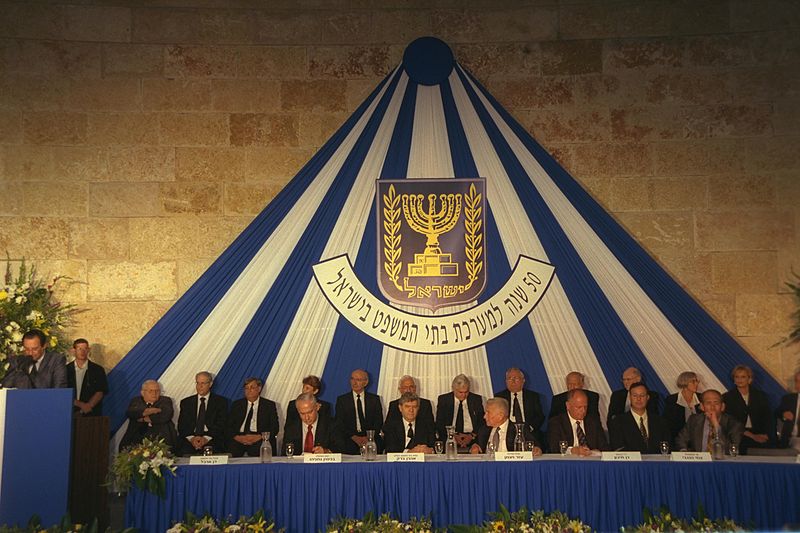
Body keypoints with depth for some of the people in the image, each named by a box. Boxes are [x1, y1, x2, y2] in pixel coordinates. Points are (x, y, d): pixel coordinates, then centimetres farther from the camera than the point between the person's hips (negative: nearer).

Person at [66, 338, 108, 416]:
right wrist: (80, 404, -9)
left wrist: (89, 405, -13)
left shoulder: (98, 370, 7)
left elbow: (101, 391, 0)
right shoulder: (66, 370, 8)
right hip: (71, 413, 1)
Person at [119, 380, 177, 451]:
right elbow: (130, 413, -5)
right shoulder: (136, 401, 16)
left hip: (161, 438, -2)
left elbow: (166, 416, -8)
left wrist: (143, 419, -4)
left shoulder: (166, 401, 11)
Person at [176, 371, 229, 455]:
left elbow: (221, 424, 0)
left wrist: (206, 438, -16)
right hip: (189, 442, 2)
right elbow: (182, 425, 8)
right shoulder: (186, 402, 17)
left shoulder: (221, 401, 9)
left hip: (211, 440, -2)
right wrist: (191, 438, -12)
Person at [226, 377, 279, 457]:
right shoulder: (236, 405, 19)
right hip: (238, 440, 1)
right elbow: (229, 426, 10)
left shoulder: (269, 405, 12)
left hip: (260, 440, -1)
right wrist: (237, 437, -10)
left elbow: (274, 428, 3)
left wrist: (258, 437, -13)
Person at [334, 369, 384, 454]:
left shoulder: (374, 399, 12)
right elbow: (339, 423, 2)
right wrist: (354, 437, -12)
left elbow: (379, 422, 7)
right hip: (350, 443, -1)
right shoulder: (342, 400, 10)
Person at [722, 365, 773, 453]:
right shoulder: (727, 397, 7)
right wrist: (752, 436, -8)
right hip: (738, 437, -2)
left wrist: (766, 435, -8)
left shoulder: (761, 396, 15)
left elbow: (768, 418, 11)